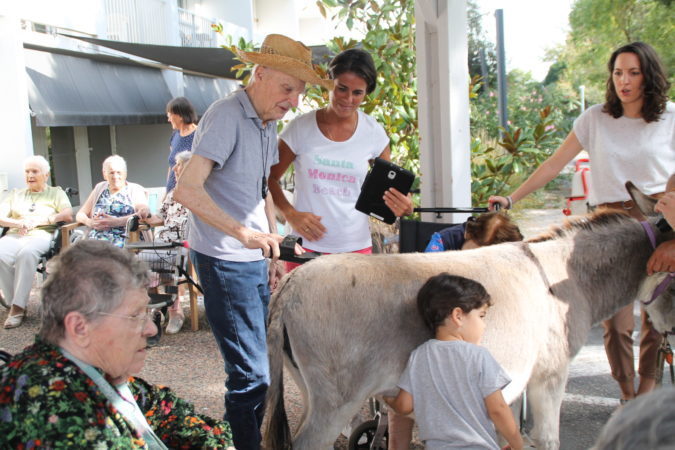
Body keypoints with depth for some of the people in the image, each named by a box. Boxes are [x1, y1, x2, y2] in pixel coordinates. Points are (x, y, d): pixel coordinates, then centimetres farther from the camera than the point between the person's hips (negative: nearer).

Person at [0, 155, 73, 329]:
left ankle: (18, 307, -36)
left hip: (41, 235, -3)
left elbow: (68, 215, 0)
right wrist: (20, 223, -8)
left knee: (27, 253, -38)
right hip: (15, 235, 3)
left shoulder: (56, 192, 19)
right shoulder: (16, 194, 27)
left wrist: (37, 220, -9)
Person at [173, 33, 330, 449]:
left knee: (261, 363, 17)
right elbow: (187, 189, -26)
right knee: (251, 373, -7)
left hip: (255, 258, 9)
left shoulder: (268, 123, 10)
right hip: (226, 260, -9)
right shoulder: (227, 116, -17)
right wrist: (245, 234, -34)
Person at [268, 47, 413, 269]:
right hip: (306, 245, -1)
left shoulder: (373, 133, 1)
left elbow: (389, 188, 10)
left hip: (356, 248, 1)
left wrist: (403, 206, -13)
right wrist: (291, 214, -12)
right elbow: (270, 177, 5)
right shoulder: (300, 128, -3)